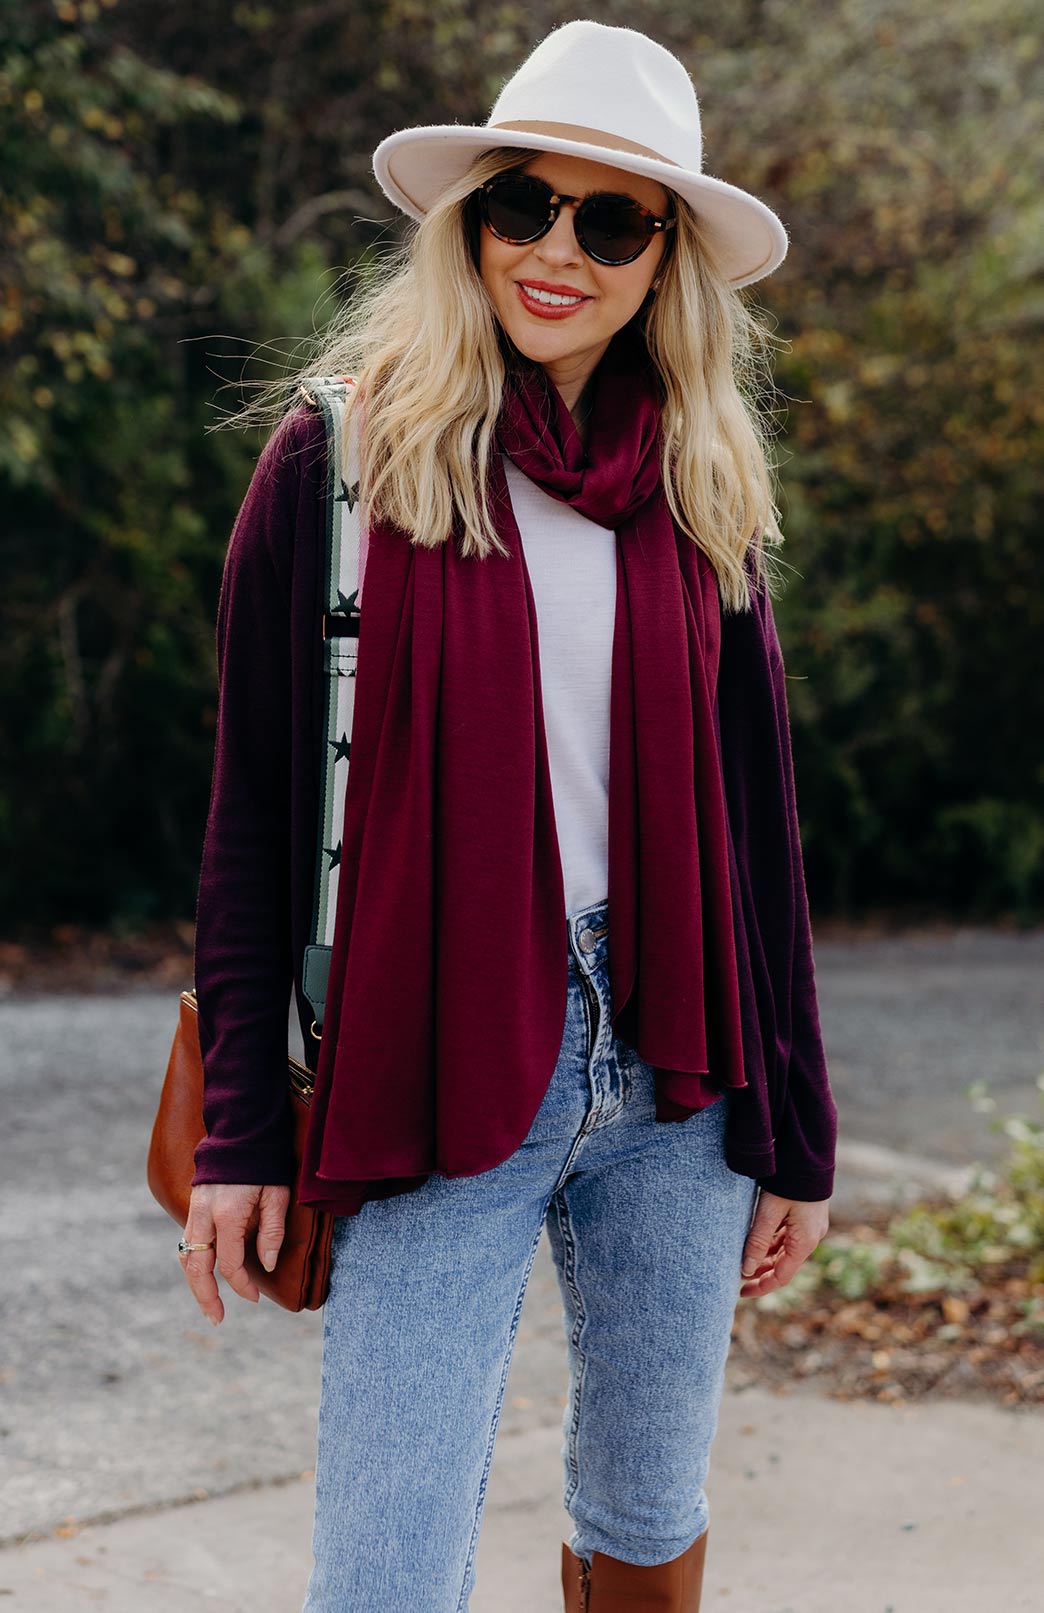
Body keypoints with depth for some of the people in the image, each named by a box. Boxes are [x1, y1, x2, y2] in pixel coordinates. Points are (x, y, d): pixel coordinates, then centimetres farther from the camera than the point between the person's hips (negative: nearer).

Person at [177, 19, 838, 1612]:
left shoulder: (702, 493, 8)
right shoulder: (340, 464, -3)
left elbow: (754, 827, 10)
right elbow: (256, 812, -2)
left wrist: (794, 1127, 10)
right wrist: (241, 1127, -5)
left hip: (674, 1078, 4)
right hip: (440, 1087, -3)